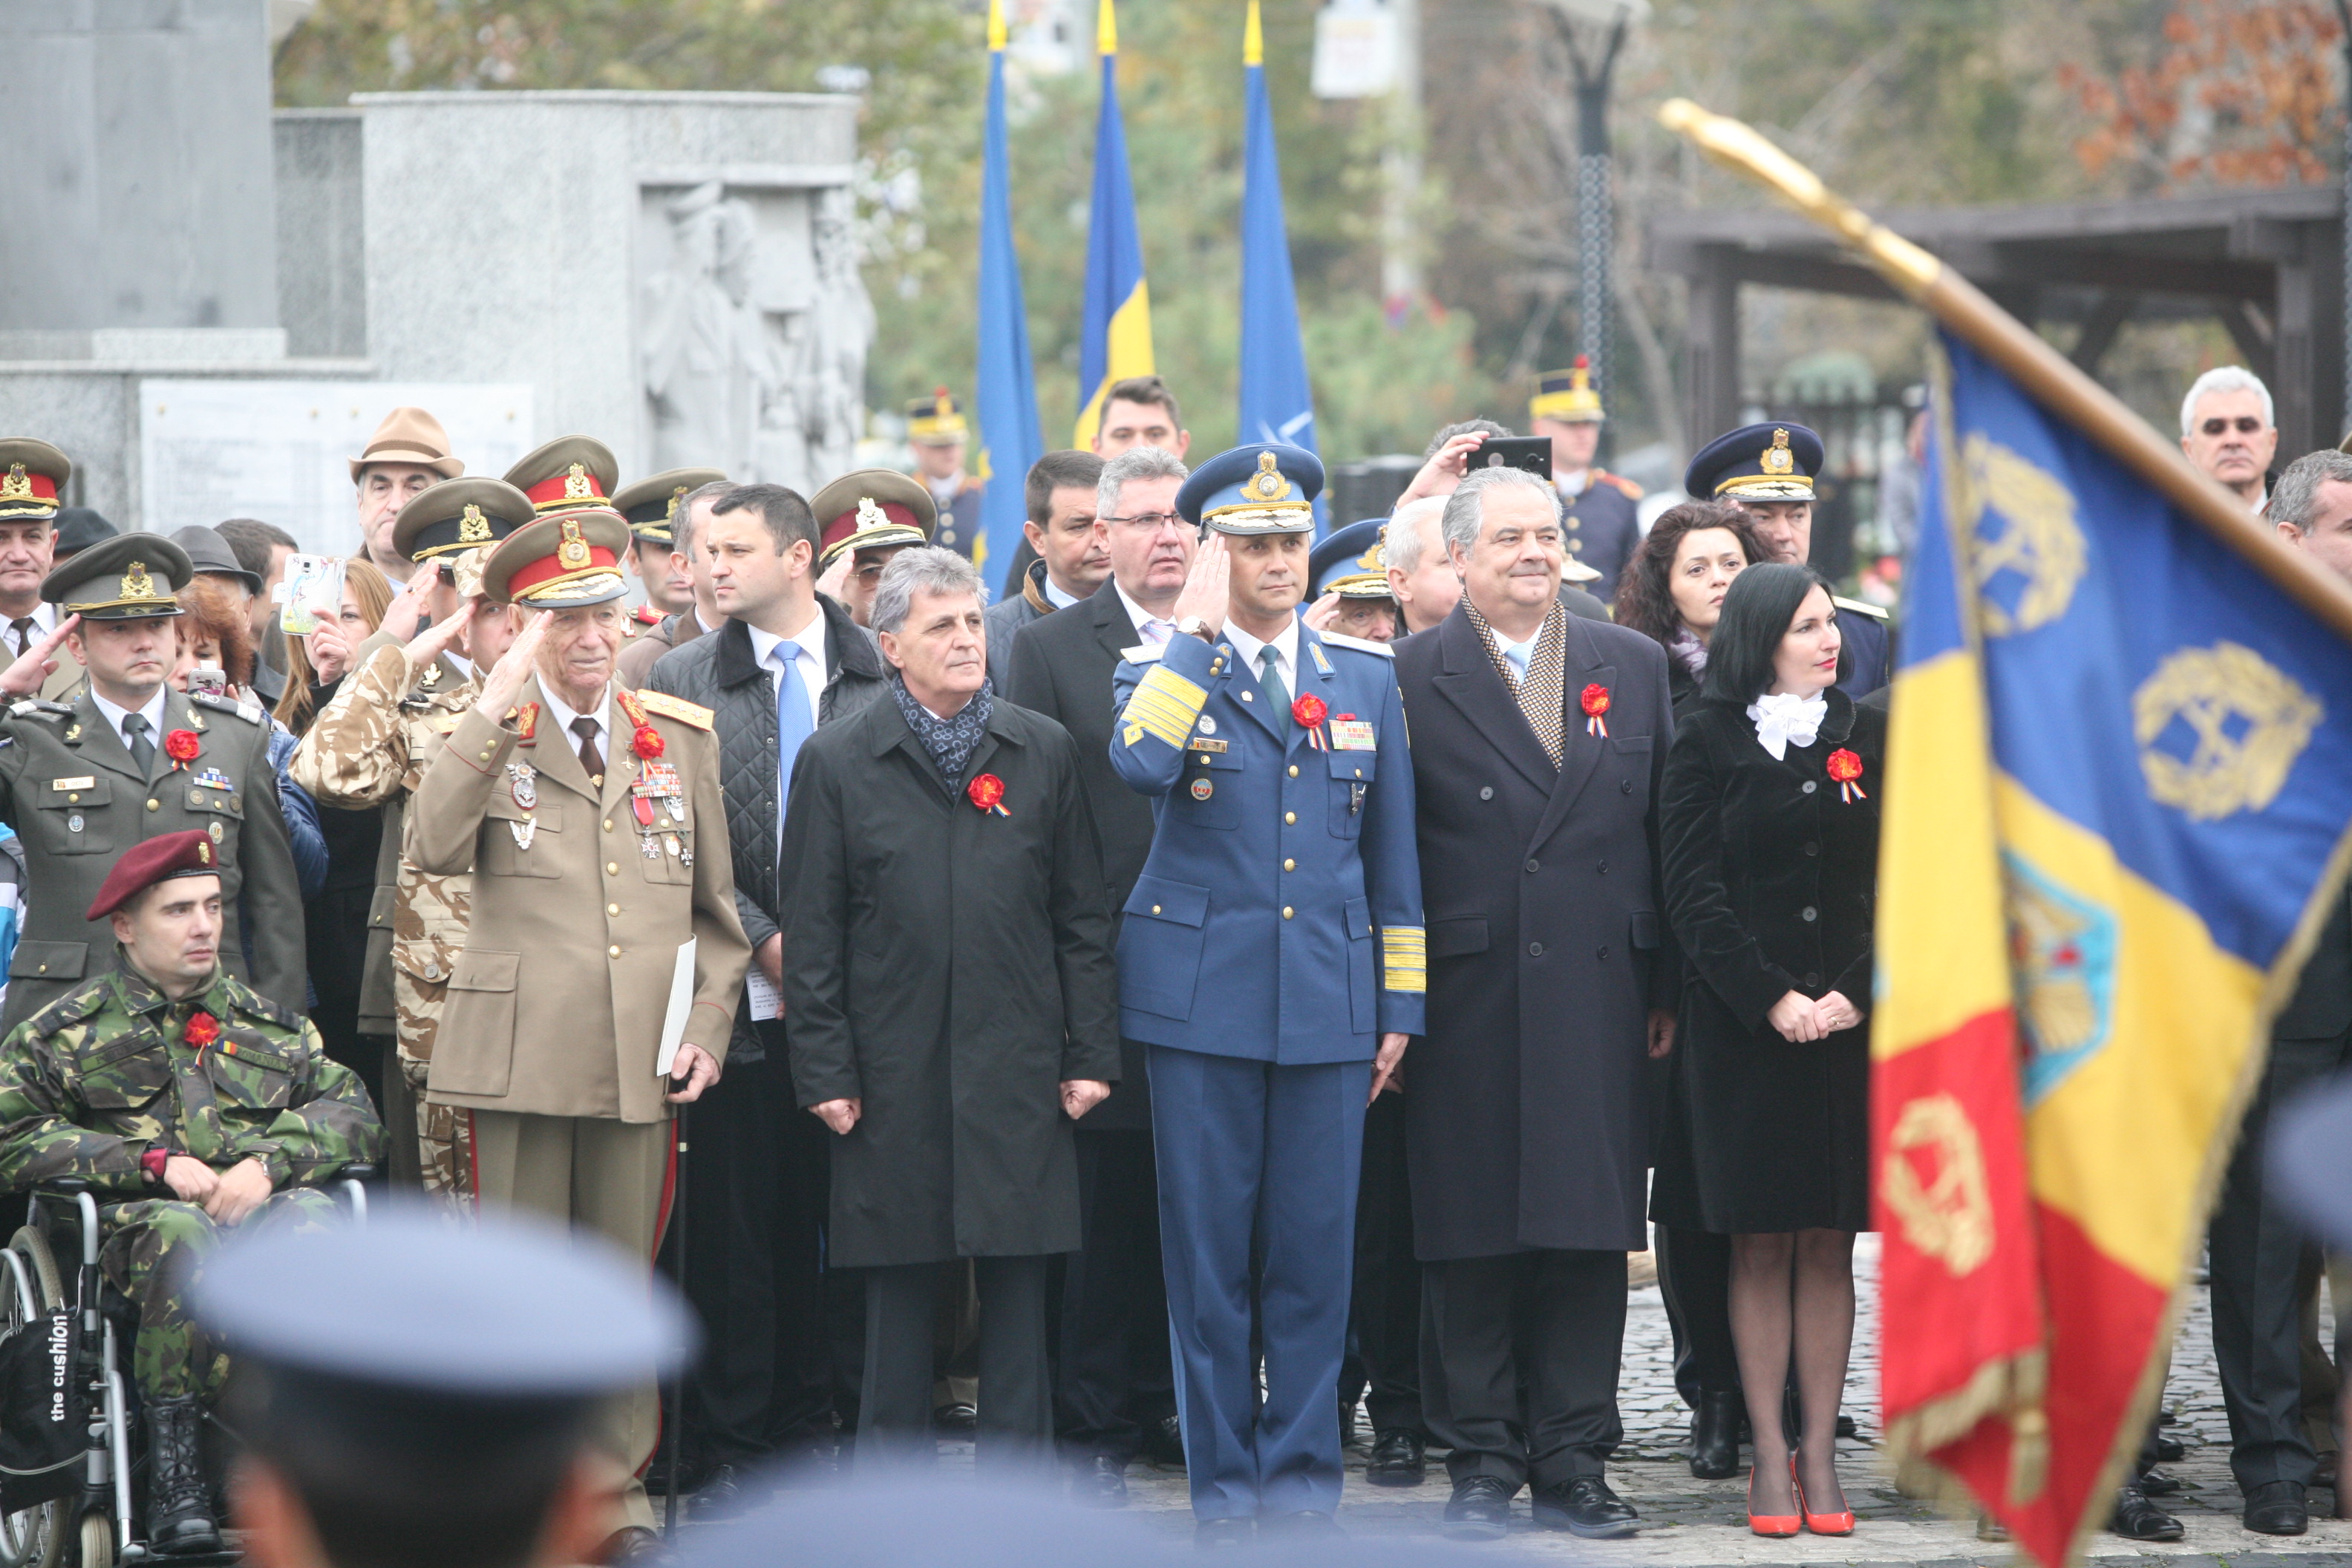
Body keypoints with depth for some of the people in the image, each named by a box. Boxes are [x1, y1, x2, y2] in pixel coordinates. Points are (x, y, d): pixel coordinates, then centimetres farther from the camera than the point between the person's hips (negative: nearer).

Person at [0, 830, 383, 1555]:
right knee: (178, 1230, -40)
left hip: (262, 1208, 2)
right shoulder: (65, 1033, 15)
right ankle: (174, 1471, -40)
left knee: (310, 1218, -36)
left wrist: (268, 1162, -10)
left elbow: (355, 1114, 12)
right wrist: (153, 1164, -9)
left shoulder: (269, 1024, 24)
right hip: (133, 1218, -2)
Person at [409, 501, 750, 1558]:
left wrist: (707, 1026, 6)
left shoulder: (681, 735, 12)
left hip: (642, 1062, 3)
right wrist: (498, 710, -18)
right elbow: (434, 849, -16)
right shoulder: (489, 734, 3)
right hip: (520, 1054, -3)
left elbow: (715, 906, 17)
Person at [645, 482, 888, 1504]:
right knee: (734, 1228, 0)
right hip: (740, 997, -1)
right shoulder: (683, 683, 5)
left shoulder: (885, 676, 4)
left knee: (828, 1219, 5)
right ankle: (727, 1451, 7)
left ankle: (808, 1428, 16)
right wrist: (763, 939, -8)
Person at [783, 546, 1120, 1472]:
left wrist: (1089, 1052, 3)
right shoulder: (836, 763, 3)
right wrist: (825, 1073, -4)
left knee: (1017, 1292, 2)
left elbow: (1082, 916, 9)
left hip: (1017, 1073, 1)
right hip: (895, 1076, -1)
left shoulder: (1042, 752, 9)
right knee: (898, 1292, 3)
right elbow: (812, 934, 2)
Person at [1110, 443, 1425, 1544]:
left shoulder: (1366, 678, 12)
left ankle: (1301, 1473, 11)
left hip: (1328, 998, 2)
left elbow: (1393, 854, 15)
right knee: (1207, 1248, 1)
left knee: (1314, 1247, 2)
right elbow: (1139, 763, -21)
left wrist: (1400, 1006, 12)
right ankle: (1222, 1482, 8)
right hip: (1202, 995, -2)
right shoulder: (1163, 666, 3)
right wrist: (1197, 632, -15)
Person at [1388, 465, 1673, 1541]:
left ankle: (1573, 1465, 10)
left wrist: (1668, 986, 8)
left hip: (1597, 999, 3)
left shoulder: (1633, 666, 11)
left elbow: (1666, 835, 11)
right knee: (1470, 1243, 2)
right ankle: (1481, 1464, 10)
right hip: (1467, 1002, -2)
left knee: (1589, 1234, 3)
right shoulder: (1408, 678, 0)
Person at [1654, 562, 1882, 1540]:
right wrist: (1772, 999, -12)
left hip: (1852, 1020, 2)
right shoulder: (1708, 743, 1)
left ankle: (1820, 1454, 5)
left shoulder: (1869, 737, 9)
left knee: (1829, 1243, 3)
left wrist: (1854, 994, -7)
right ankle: (1769, 1457, 2)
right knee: (1760, 1245, -1)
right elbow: (1693, 891, -4)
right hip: (1741, 1021, -2)